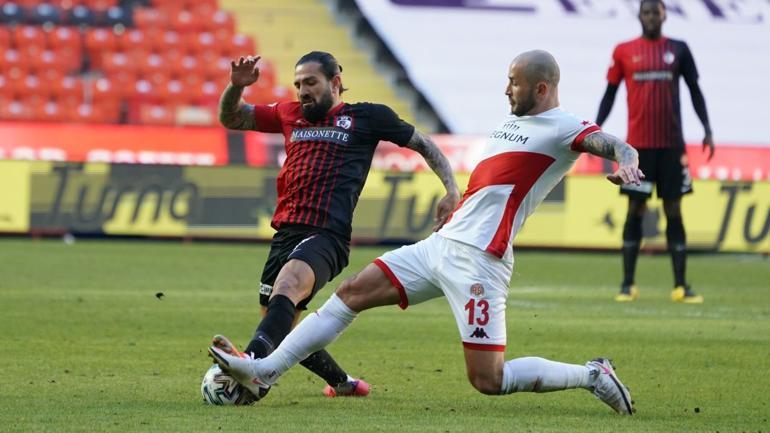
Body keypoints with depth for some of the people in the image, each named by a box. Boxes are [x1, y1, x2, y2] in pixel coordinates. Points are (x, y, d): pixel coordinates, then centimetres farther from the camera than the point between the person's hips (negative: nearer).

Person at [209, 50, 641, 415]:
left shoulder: (564, 129, -8)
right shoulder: (512, 122, 18)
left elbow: (619, 146, -22)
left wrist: (626, 164, -43)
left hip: (477, 260, -9)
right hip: (442, 244, 9)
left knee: (488, 380, -11)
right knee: (353, 292, 5)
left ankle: (592, 376, 6)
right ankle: (265, 370, 6)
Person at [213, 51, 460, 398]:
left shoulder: (367, 117, 10)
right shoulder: (290, 115, 22)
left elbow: (423, 144, 19)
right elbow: (231, 119, 28)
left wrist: (451, 189, 6)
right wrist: (236, 86, 7)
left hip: (327, 235, -7)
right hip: (286, 234, 7)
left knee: (287, 285, -36)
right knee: (282, 329, 9)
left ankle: (252, 362, -61)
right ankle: (342, 383, 32)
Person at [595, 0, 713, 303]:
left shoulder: (678, 50, 7)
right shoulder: (624, 51, 4)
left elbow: (695, 91, 11)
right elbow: (610, 93, 9)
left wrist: (707, 130, 3)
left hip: (672, 144, 1)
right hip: (638, 144, -1)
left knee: (674, 210, 1)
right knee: (635, 210, 0)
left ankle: (681, 286, 2)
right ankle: (628, 284, 6)